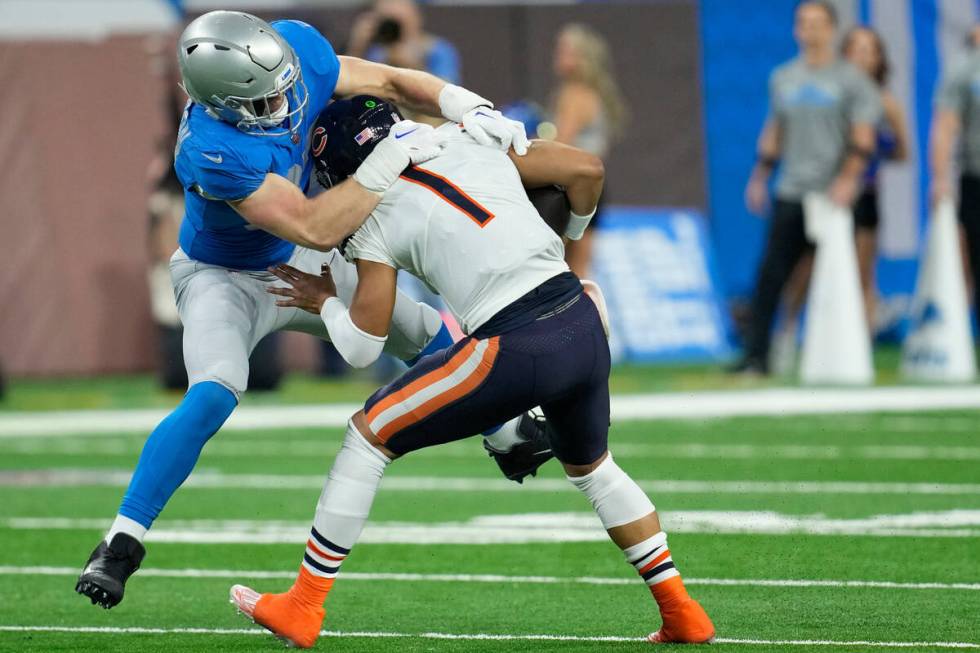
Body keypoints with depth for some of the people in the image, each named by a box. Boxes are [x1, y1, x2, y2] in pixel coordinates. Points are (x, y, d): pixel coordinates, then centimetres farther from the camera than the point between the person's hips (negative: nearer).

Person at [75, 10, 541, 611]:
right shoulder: (211, 151, -41)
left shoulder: (295, 47, -24)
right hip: (227, 281, -7)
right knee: (214, 395, -32)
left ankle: (505, 434, 44)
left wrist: (468, 107, -26)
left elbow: (387, 82, -10)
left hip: (302, 267, 7)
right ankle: (123, 543, -24)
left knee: (429, 336, 15)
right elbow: (314, 228, -40)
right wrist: (388, 161, -43)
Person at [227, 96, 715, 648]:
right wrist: (568, 240, 34)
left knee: (369, 434, 9)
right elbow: (587, 170, 15)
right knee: (591, 465, 32)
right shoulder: (469, 141, 16)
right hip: (585, 328, 6)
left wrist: (326, 303, 26)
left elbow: (362, 346, 5)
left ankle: (303, 608, 10)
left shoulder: (375, 217, 4)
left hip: (518, 348, -6)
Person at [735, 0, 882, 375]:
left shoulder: (849, 79, 0)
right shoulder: (783, 78, 15)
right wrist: (759, 178, 15)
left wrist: (848, 179, -17)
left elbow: (863, 138, -4)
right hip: (790, 192, 4)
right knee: (771, 274, -4)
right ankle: (756, 355, -4)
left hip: (832, 194, -4)